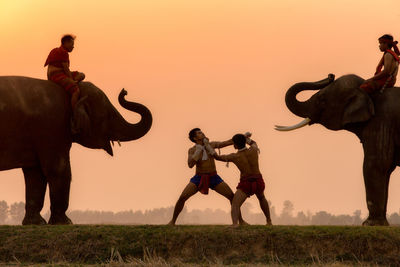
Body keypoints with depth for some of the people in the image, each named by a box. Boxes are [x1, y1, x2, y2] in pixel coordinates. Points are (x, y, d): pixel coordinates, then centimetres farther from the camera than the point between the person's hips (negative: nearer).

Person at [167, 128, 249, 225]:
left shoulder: (211, 144, -2)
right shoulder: (192, 150, -7)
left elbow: (229, 142, -2)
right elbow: (190, 165, -23)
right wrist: (198, 150, -26)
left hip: (214, 178, 1)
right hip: (199, 178, -1)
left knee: (232, 196, -11)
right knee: (182, 198, -16)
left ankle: (241, 221, 1)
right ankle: (172, 221, 0)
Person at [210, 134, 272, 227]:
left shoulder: (234, 157, -14)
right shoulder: (254, 150, -9)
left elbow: (218, 157, 4)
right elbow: (253, 143, 20)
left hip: (246, 184, -5)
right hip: (258, 182, 5)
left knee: (235, 205, -13)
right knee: (261, 198, 36)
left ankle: (235, 224, -41)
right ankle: (269, 221, 43)